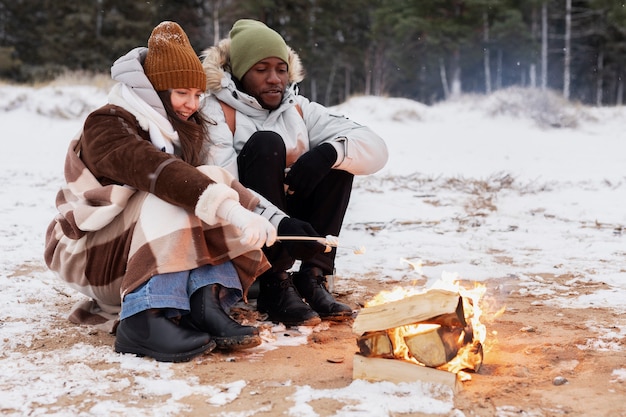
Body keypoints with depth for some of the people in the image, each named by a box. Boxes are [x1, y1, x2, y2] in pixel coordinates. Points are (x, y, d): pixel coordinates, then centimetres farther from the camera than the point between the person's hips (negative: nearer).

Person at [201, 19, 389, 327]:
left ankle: (312, 276, -15)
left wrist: (329, 153, -27)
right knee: (266, 143, -25)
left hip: (290, 221, 5)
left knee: (339, 153, -10)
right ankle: (274, 285, -25)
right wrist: (276, 222, -39)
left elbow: (375, 148, -6)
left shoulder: (299, 109, 5)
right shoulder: (217, 113, -8)